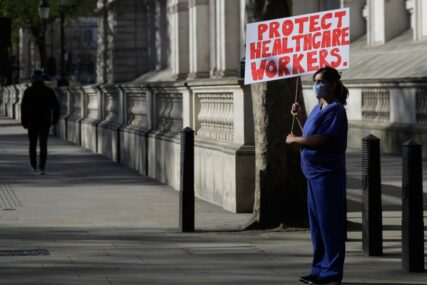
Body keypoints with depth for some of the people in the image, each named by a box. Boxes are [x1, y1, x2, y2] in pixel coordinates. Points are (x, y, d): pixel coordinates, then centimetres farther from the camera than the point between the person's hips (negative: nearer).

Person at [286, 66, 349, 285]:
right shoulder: (318, 108, 15)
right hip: (314, 172, 10)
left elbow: (318, 139, -21)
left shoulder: (335, 110, -14)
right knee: (316, 222, 13)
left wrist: (294, 140, -8)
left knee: (329, 222, -4)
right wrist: (299, 117, 12)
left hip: (327, 174, -10)